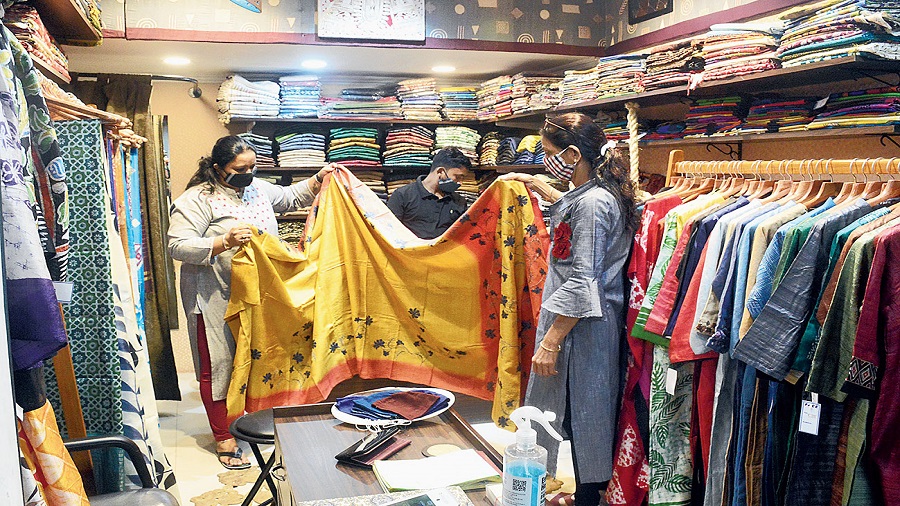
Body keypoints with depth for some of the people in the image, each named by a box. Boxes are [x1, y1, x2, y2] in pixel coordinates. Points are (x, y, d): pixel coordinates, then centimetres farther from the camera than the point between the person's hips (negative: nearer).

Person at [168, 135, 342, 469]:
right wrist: (224, 243, -31)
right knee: (219, 365, 2)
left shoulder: (257, 189, 10)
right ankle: (224, 438, 14)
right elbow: (177, 246, -20)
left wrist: (318, 180, 11)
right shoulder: (197, 200, -12)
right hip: (217, 299, -7)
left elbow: (291, 197, 26)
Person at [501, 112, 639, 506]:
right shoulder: (597, 192, 9)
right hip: (587, 321, 10)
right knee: (585, 412, 18)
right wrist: (538, 186, 33)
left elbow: (582, 284, -23)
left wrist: (549, 342, -21)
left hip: (583, 327, -10)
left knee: (584, 413, 3)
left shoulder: (593, 203, -20)